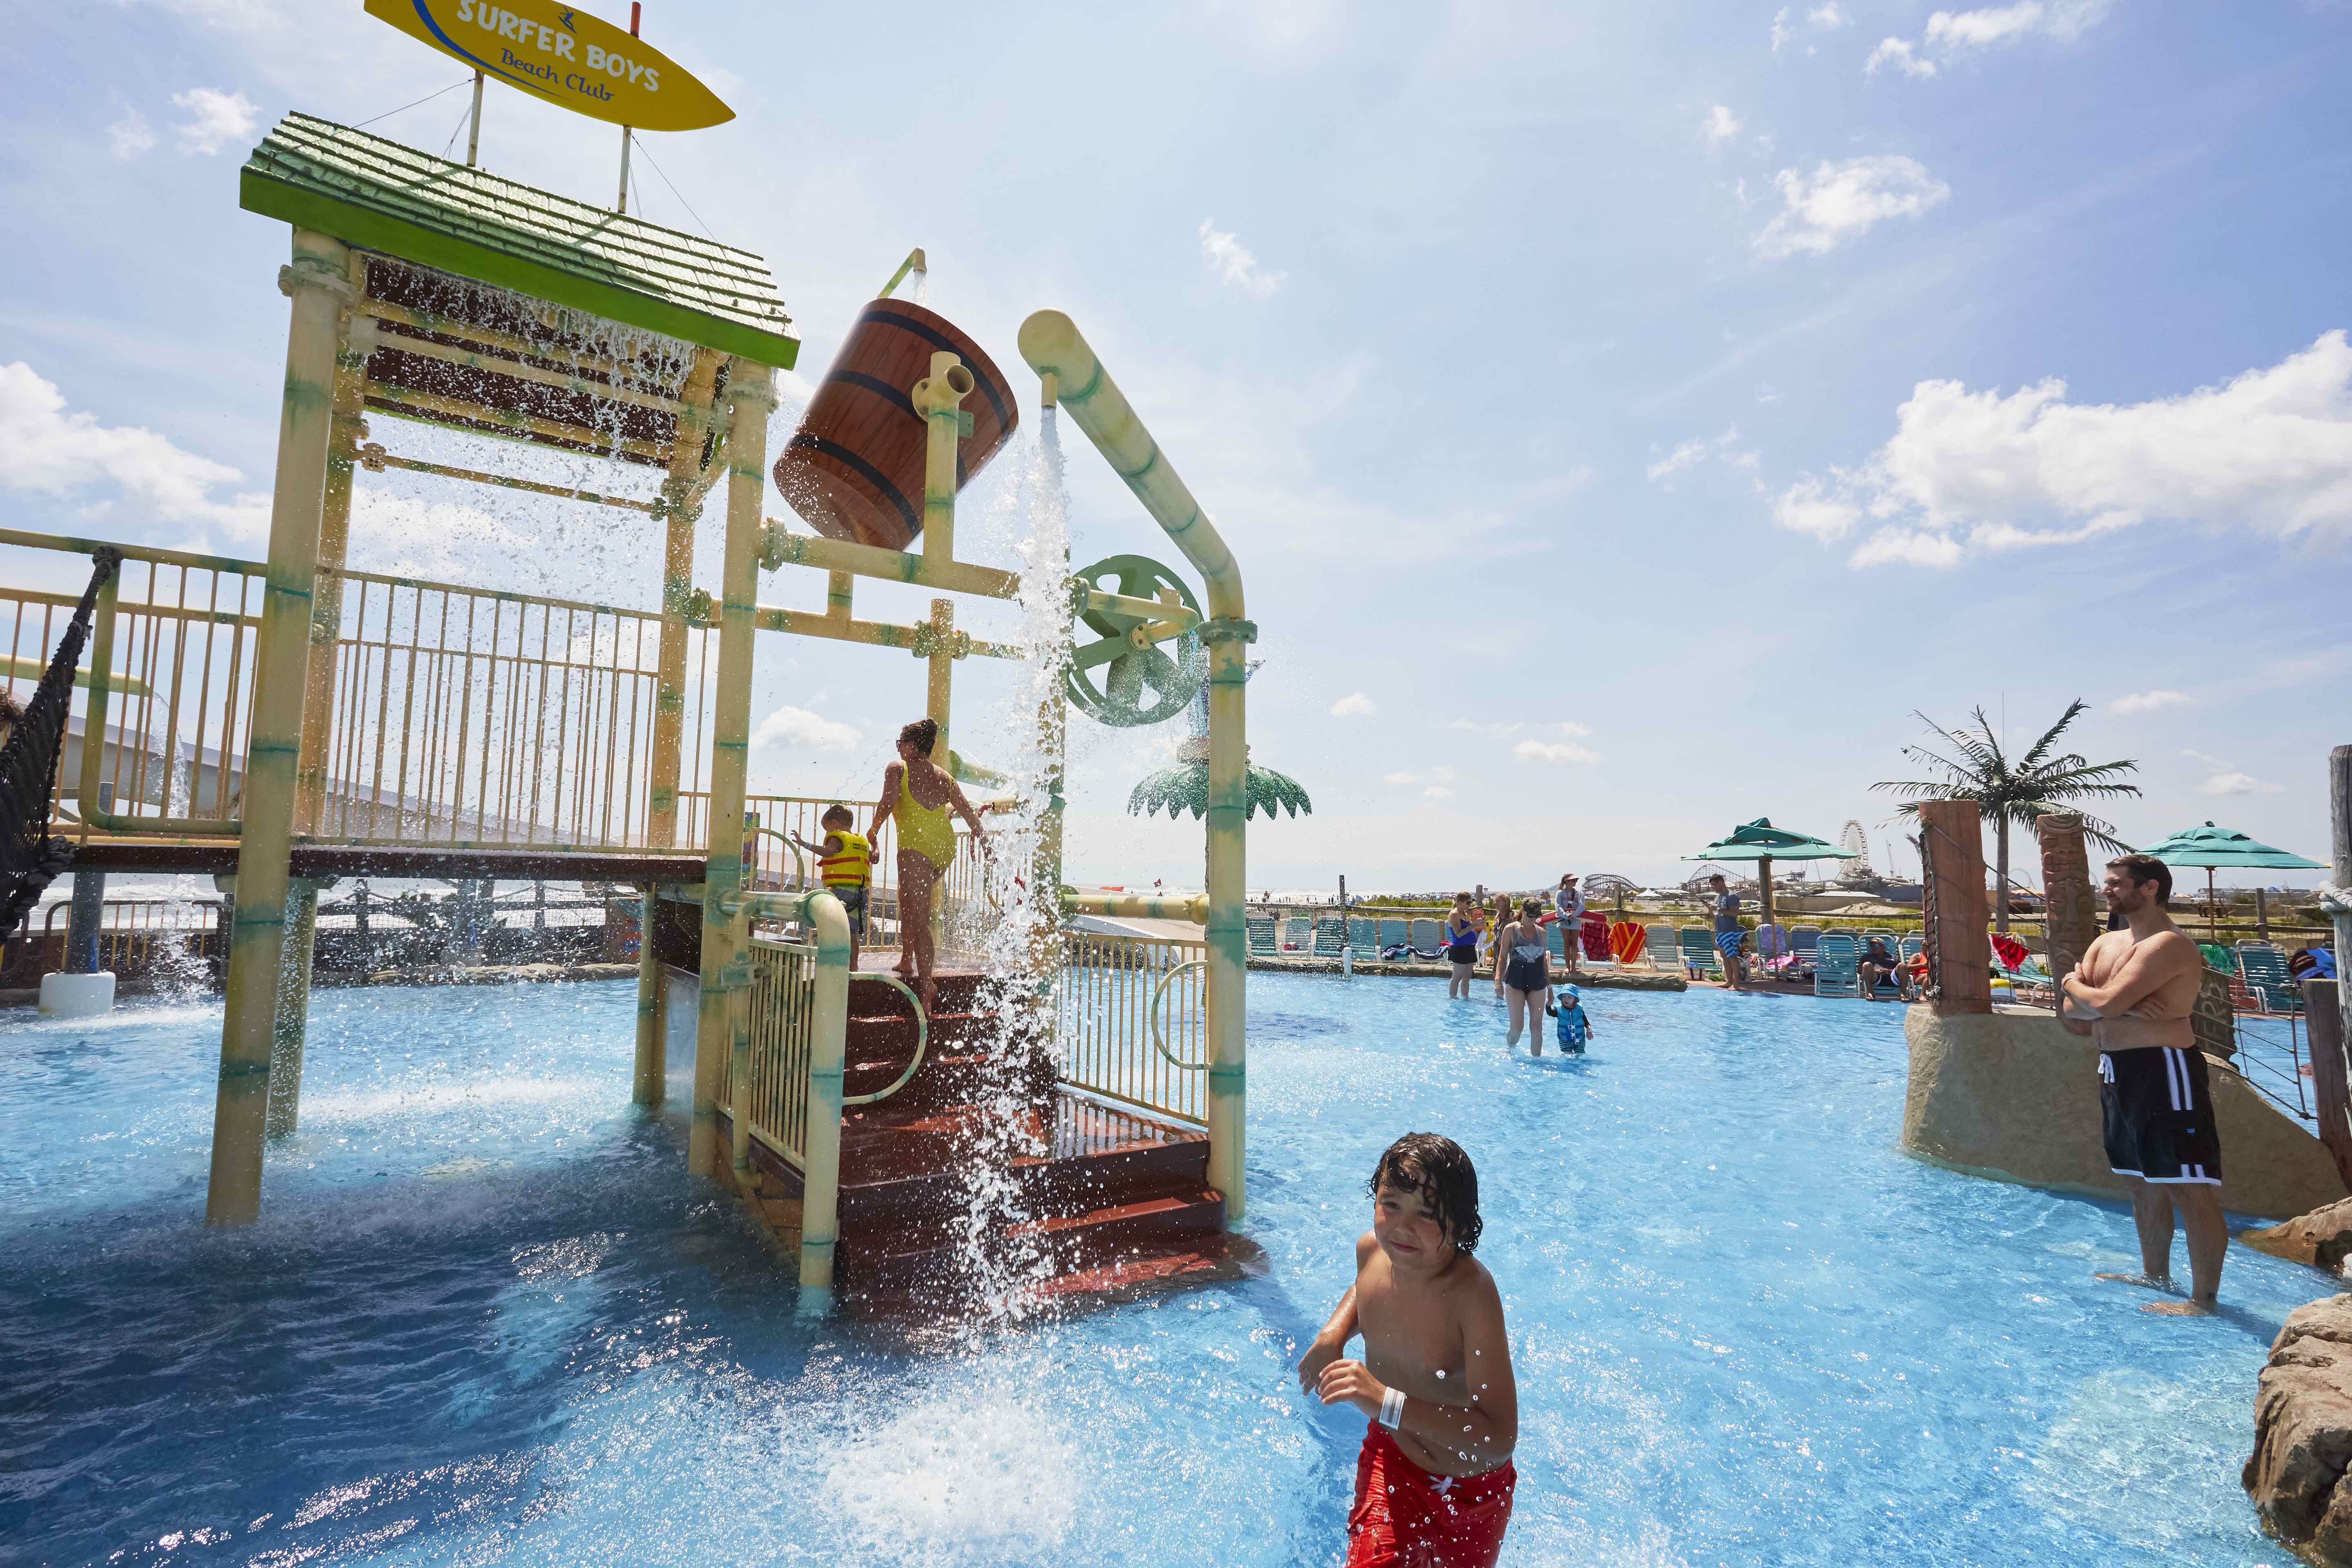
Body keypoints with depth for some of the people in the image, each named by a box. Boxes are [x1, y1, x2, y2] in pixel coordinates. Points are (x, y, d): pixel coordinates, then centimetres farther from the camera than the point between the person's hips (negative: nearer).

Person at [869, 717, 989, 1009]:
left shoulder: (897, 769, 6)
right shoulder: (943, 776, 20)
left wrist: (874, 829, 7)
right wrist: (986, 844, 18)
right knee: (908, 899, 28)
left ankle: (926, 982, -20)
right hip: (945, 849, 6)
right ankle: (907, 960, 33)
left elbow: (888, 804, -10)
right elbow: (970, 814, 15)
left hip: (916, 847, -6)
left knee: (919, 918, -9)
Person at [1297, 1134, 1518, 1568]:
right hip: (1389, 1456, 3)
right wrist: (1334, 1332, -9)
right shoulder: (1372, 1249, -17)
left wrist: (1386, 1401, -42)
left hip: (1471, 1488, -3)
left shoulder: (1471, 1293, -33)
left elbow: (1499, 1440, -35)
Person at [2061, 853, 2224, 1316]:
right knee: (2142, 1182, 20)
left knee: (2189, 1190, -3)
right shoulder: (2106, 944, 13)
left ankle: (2204, 1299, 6)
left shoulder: (2168, 945, -15)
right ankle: (2155, 1276, 33)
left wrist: (2074, 986, -4)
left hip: (2163, 1073, -10)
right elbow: (2071, 1016, 7)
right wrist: (2124, 1007, -10)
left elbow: (2104, 1004, -24)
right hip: (2117, 1072, 10)